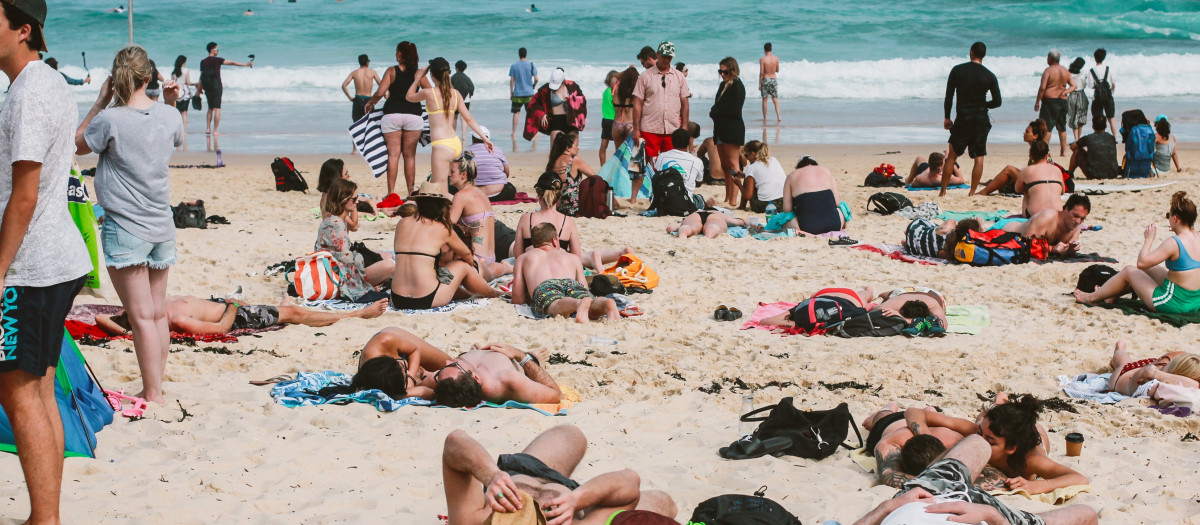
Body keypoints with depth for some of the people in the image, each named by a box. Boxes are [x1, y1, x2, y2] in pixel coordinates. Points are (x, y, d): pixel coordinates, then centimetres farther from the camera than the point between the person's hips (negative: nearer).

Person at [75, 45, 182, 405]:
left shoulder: (111, 120, -16)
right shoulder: (169, 116, 0)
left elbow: (78, 145, 4)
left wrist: (101, 102, 3)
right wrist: (172, 103, 17)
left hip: (125, 229, -6)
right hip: (161, 227, 6)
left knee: (141, 317, -4)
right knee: (158, 313, 13)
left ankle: (153, 396, -1)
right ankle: (156, 387, 20)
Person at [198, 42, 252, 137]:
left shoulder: (203, 62, 7)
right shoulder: (217, 60, -8)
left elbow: (201, 76, 6)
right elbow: (232, 63, -10)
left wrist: (200, 88, 14)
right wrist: (246, 64, -9)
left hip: (207, 87, 5)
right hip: (216, 86, -5)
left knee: (210, 108, 16)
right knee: (217, 109, -3)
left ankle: (208, 129, 9)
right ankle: (215, 131, -7)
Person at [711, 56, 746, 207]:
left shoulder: (737, 86, -8)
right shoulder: (723, 85, 18)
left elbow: (735, 110, -15)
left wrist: (715, 112, -10)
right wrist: (714, 112, -1)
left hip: (733, 129, -8)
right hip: (721, 129, 8)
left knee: (732, 165, -10)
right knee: (725, 166, 8)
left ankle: (733, 200, -13)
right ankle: (727, 199, 11)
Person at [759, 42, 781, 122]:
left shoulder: (762, 59, -12)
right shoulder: (776, 58, -2)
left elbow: (761, 73, -11)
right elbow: (777, 70, 7)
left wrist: (759, 84, -4)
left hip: (765, 80, -3)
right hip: (773, 79, 3)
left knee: (764, 100, 7)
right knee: (775, 99, 6)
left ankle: (764, 118, 12)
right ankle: (778, 117, -8)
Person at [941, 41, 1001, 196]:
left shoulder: (957, 70, -2)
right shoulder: (989, 76, -4)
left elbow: (949, 96, 0)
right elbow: (997, 102, -2)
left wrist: (947, 117, 9)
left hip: (962, 118, 0)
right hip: (981, 120, 0)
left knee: (952, 155, 10)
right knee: (979, 157, 6)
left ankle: (943, 191, 10)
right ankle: (972, 192, 3)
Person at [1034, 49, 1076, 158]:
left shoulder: (1048, 70, -10)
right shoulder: (1065, 71, 9)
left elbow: (1042, 87, -15)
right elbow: (1074, 85, 8)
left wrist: (1037, 101, -10)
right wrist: (1066, 91, -5)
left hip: (1049, 101, -6)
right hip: (1063, 100, 6)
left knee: (1046, 127, -4)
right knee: (1062, 127, 13)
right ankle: (1063, 151, 14)